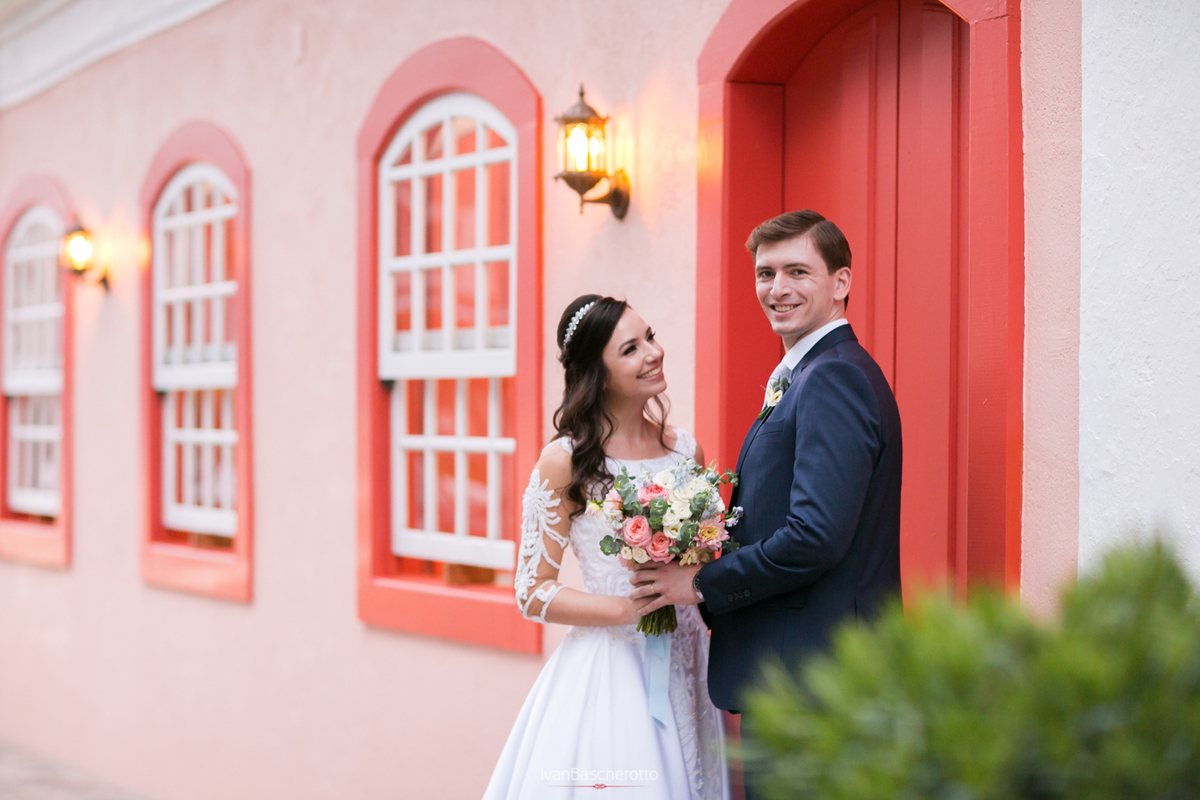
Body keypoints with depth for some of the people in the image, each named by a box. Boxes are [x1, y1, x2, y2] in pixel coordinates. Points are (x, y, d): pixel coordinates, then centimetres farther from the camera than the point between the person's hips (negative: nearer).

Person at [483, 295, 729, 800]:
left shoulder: (685, 450, 5)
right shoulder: (565, 462, -8)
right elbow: (532, 593, -7)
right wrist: (626, 609, -17)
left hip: (684, 674, 5)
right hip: (606, 671, -4)